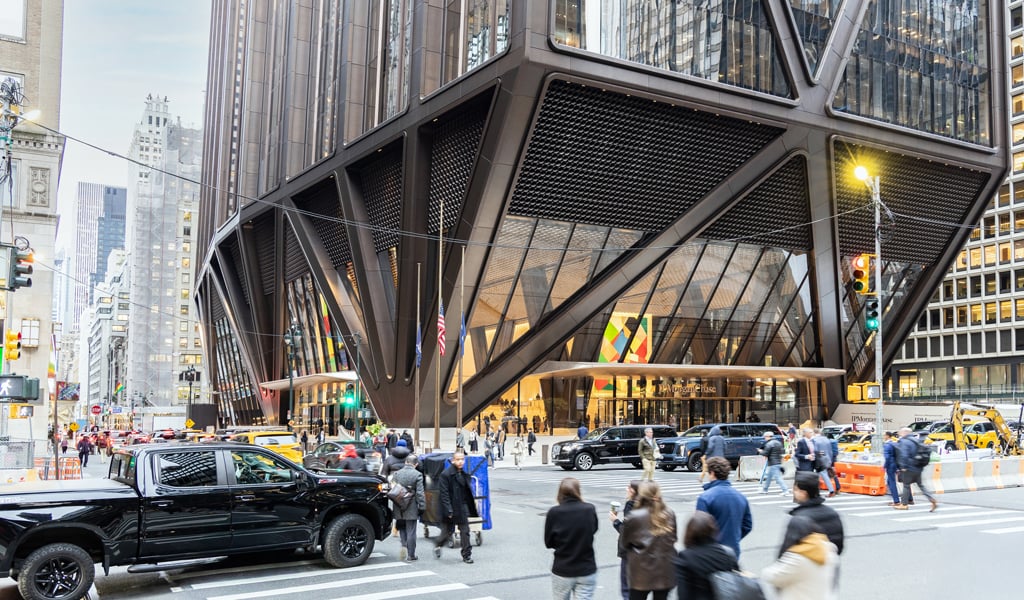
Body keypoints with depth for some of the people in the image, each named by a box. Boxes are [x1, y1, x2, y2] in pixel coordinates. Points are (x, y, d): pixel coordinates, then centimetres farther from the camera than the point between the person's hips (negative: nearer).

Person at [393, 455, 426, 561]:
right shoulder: (417, 475, -10)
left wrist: (395, 506, 12)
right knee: (411, 531, 4)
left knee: (402, 528, 21)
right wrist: (422, 507, -4)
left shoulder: (397, 473, 1)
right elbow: (420, 493, -11)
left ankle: (404, 545, 2)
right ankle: (411, 555, 9)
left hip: (399, 508, 3)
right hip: (411, 508, -3)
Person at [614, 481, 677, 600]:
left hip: (642, 573, -3)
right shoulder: (669, 514, -3)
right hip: (665, 572, 3)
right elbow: (673, 539, 10)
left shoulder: (634, 517, -15)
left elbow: (623, 544, -4)